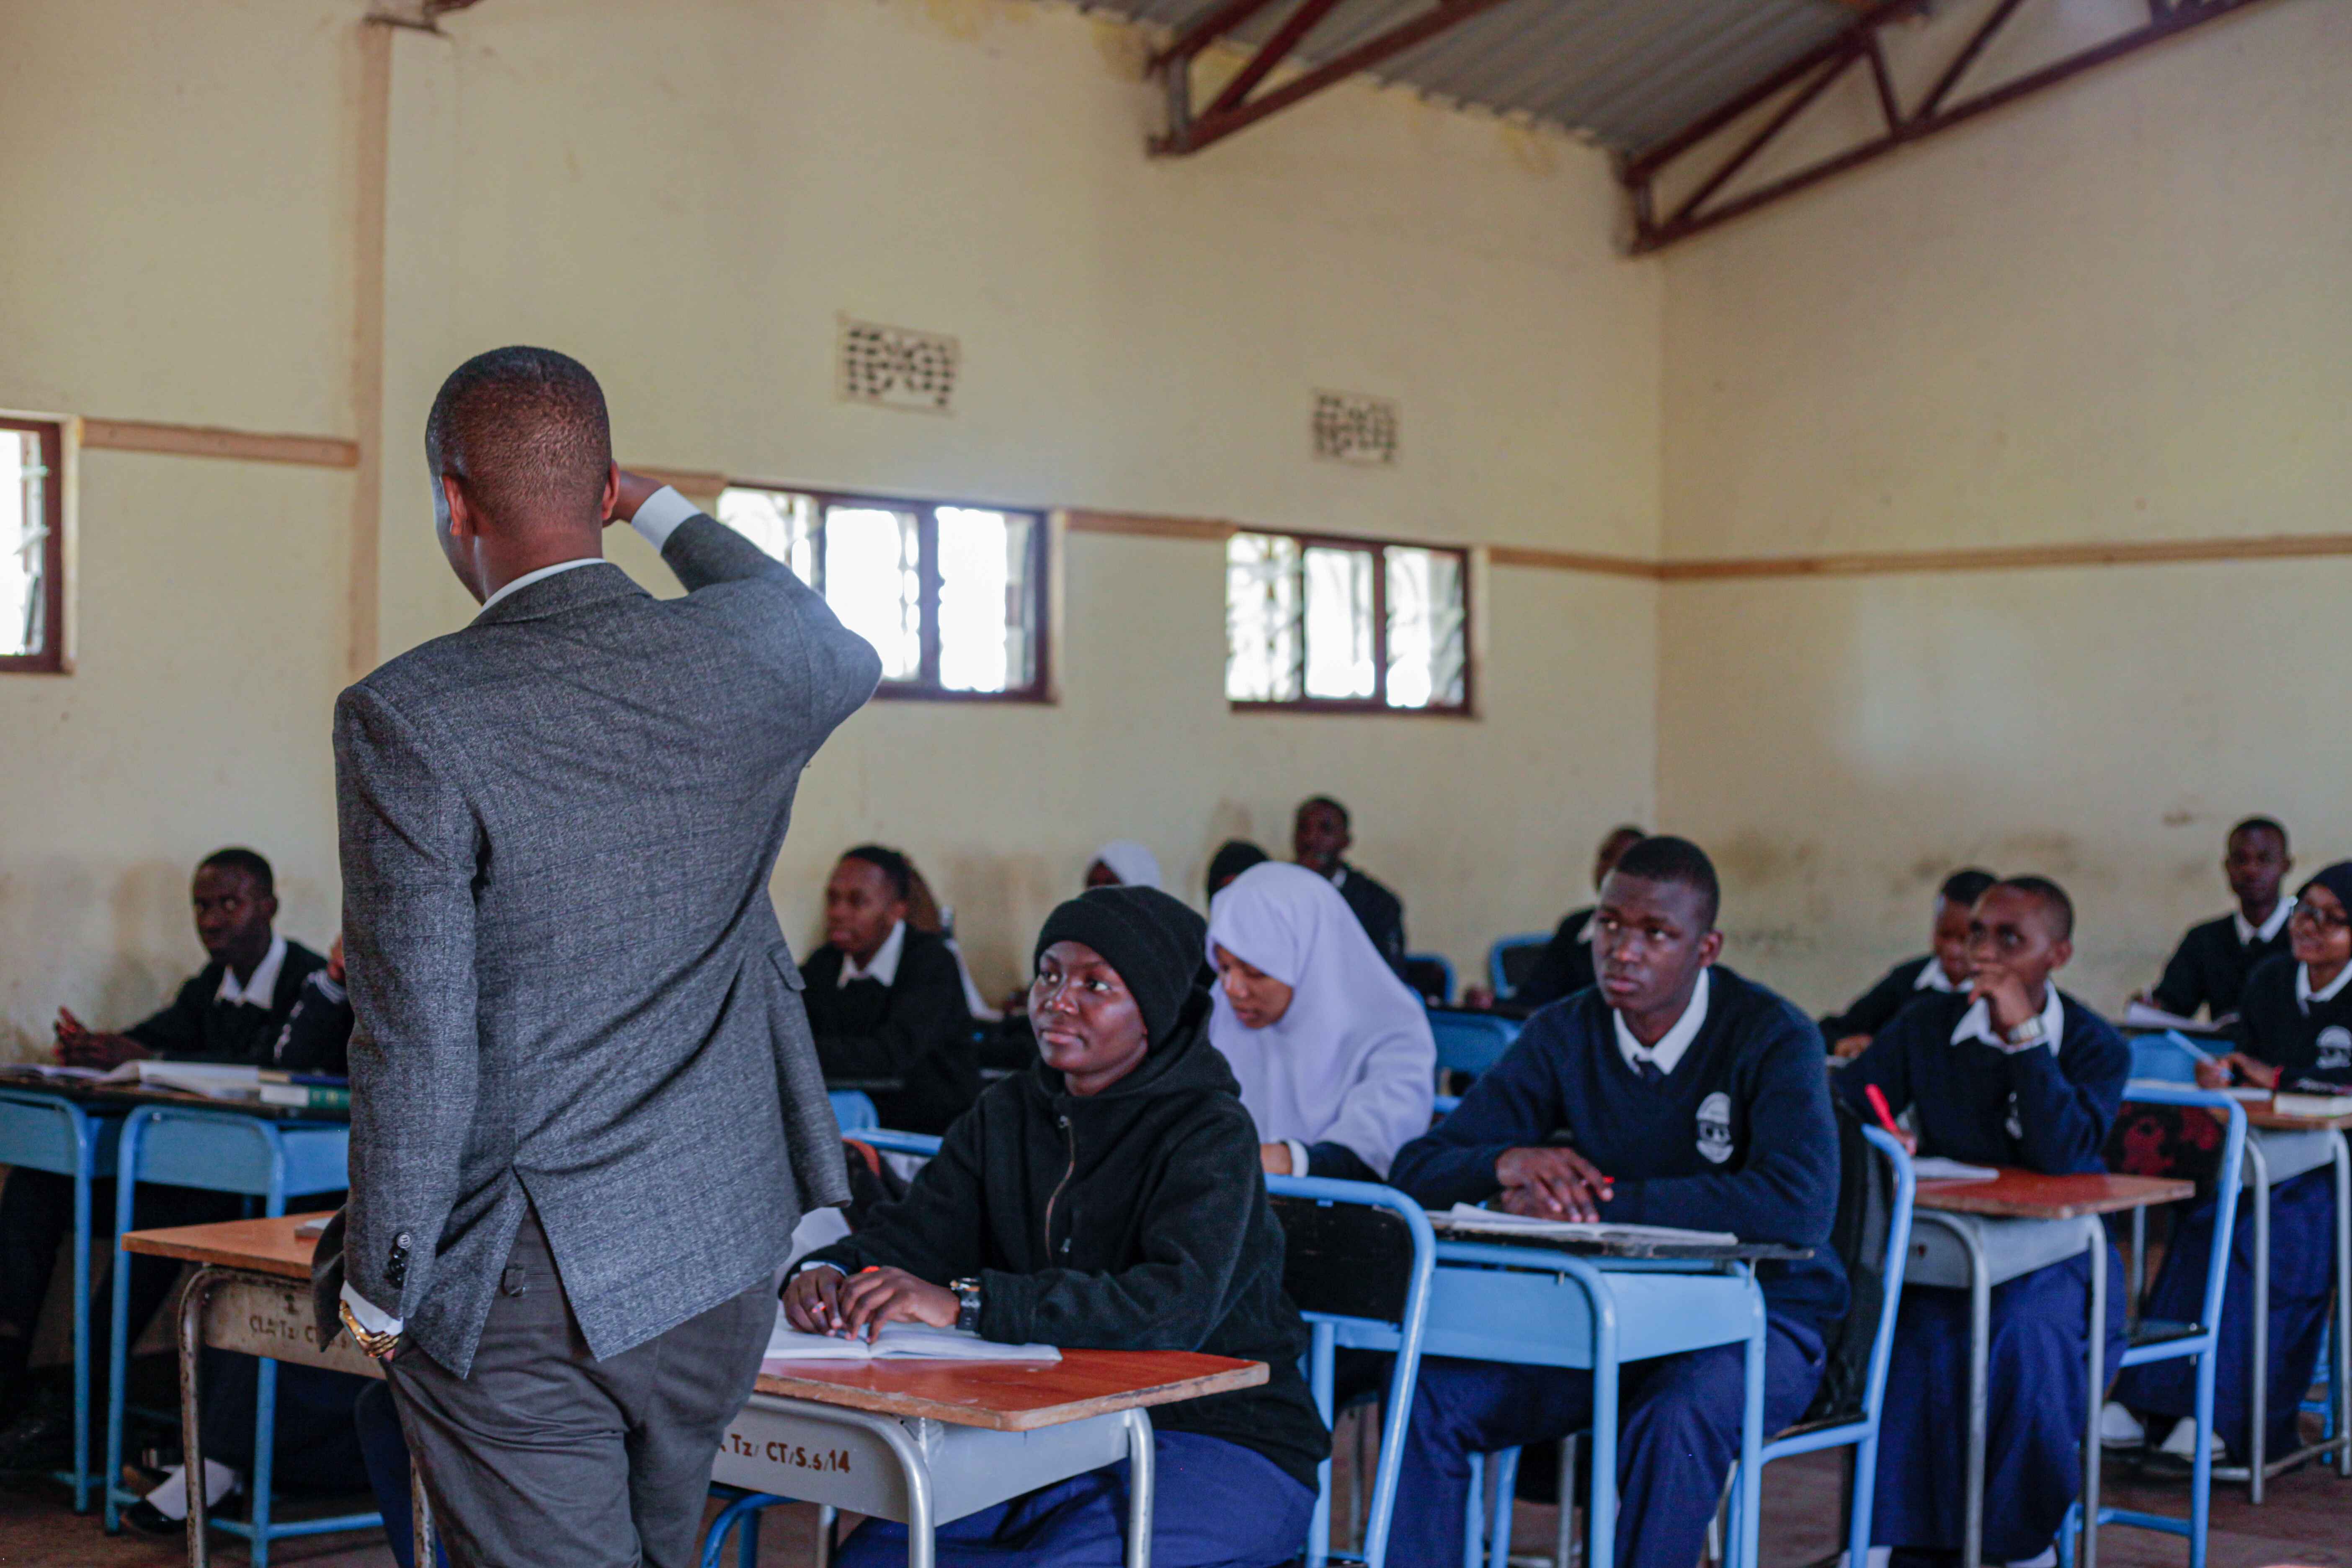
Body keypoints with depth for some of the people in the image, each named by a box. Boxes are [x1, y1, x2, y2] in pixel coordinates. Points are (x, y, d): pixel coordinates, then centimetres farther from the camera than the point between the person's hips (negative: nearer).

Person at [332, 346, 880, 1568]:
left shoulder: (408, 719, -17)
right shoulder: (743, 658, -4)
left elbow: (417, 1042, -17)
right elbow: (846, 655, 24)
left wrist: (380, 1291, -4)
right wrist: (667, 513, 31)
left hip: (519, 1294, -5)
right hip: (724, 1255, 5)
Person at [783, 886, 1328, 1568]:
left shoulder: (1211, 1134, -13)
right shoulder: (1006, 1114, 10)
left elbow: (1177, 1306, -29)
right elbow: (912, 1231, 2)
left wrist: (964, 1303, -37)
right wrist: (830, 1272, -23)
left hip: (1223, 1442, -5)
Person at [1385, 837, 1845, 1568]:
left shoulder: (1774, 1039, -13)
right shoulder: (1562, 1035, 2)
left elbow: (1799, 1205, -31)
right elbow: (1418, 1169, -1)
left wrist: (1600, 1202, -29)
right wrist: (1508, 1163, -25)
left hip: (1754, 1319, -5)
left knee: (1677, 1418, -38)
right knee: (1429, 1391, -18)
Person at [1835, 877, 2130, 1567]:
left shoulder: (2096, 1048, -1)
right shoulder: (1928, 1025, 6)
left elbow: (2060, 1156, -19)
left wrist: (2024, 1033, -19)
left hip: (2053, 1257, -2)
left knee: (2025, 1335, -33)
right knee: (1917, 1336, -30)